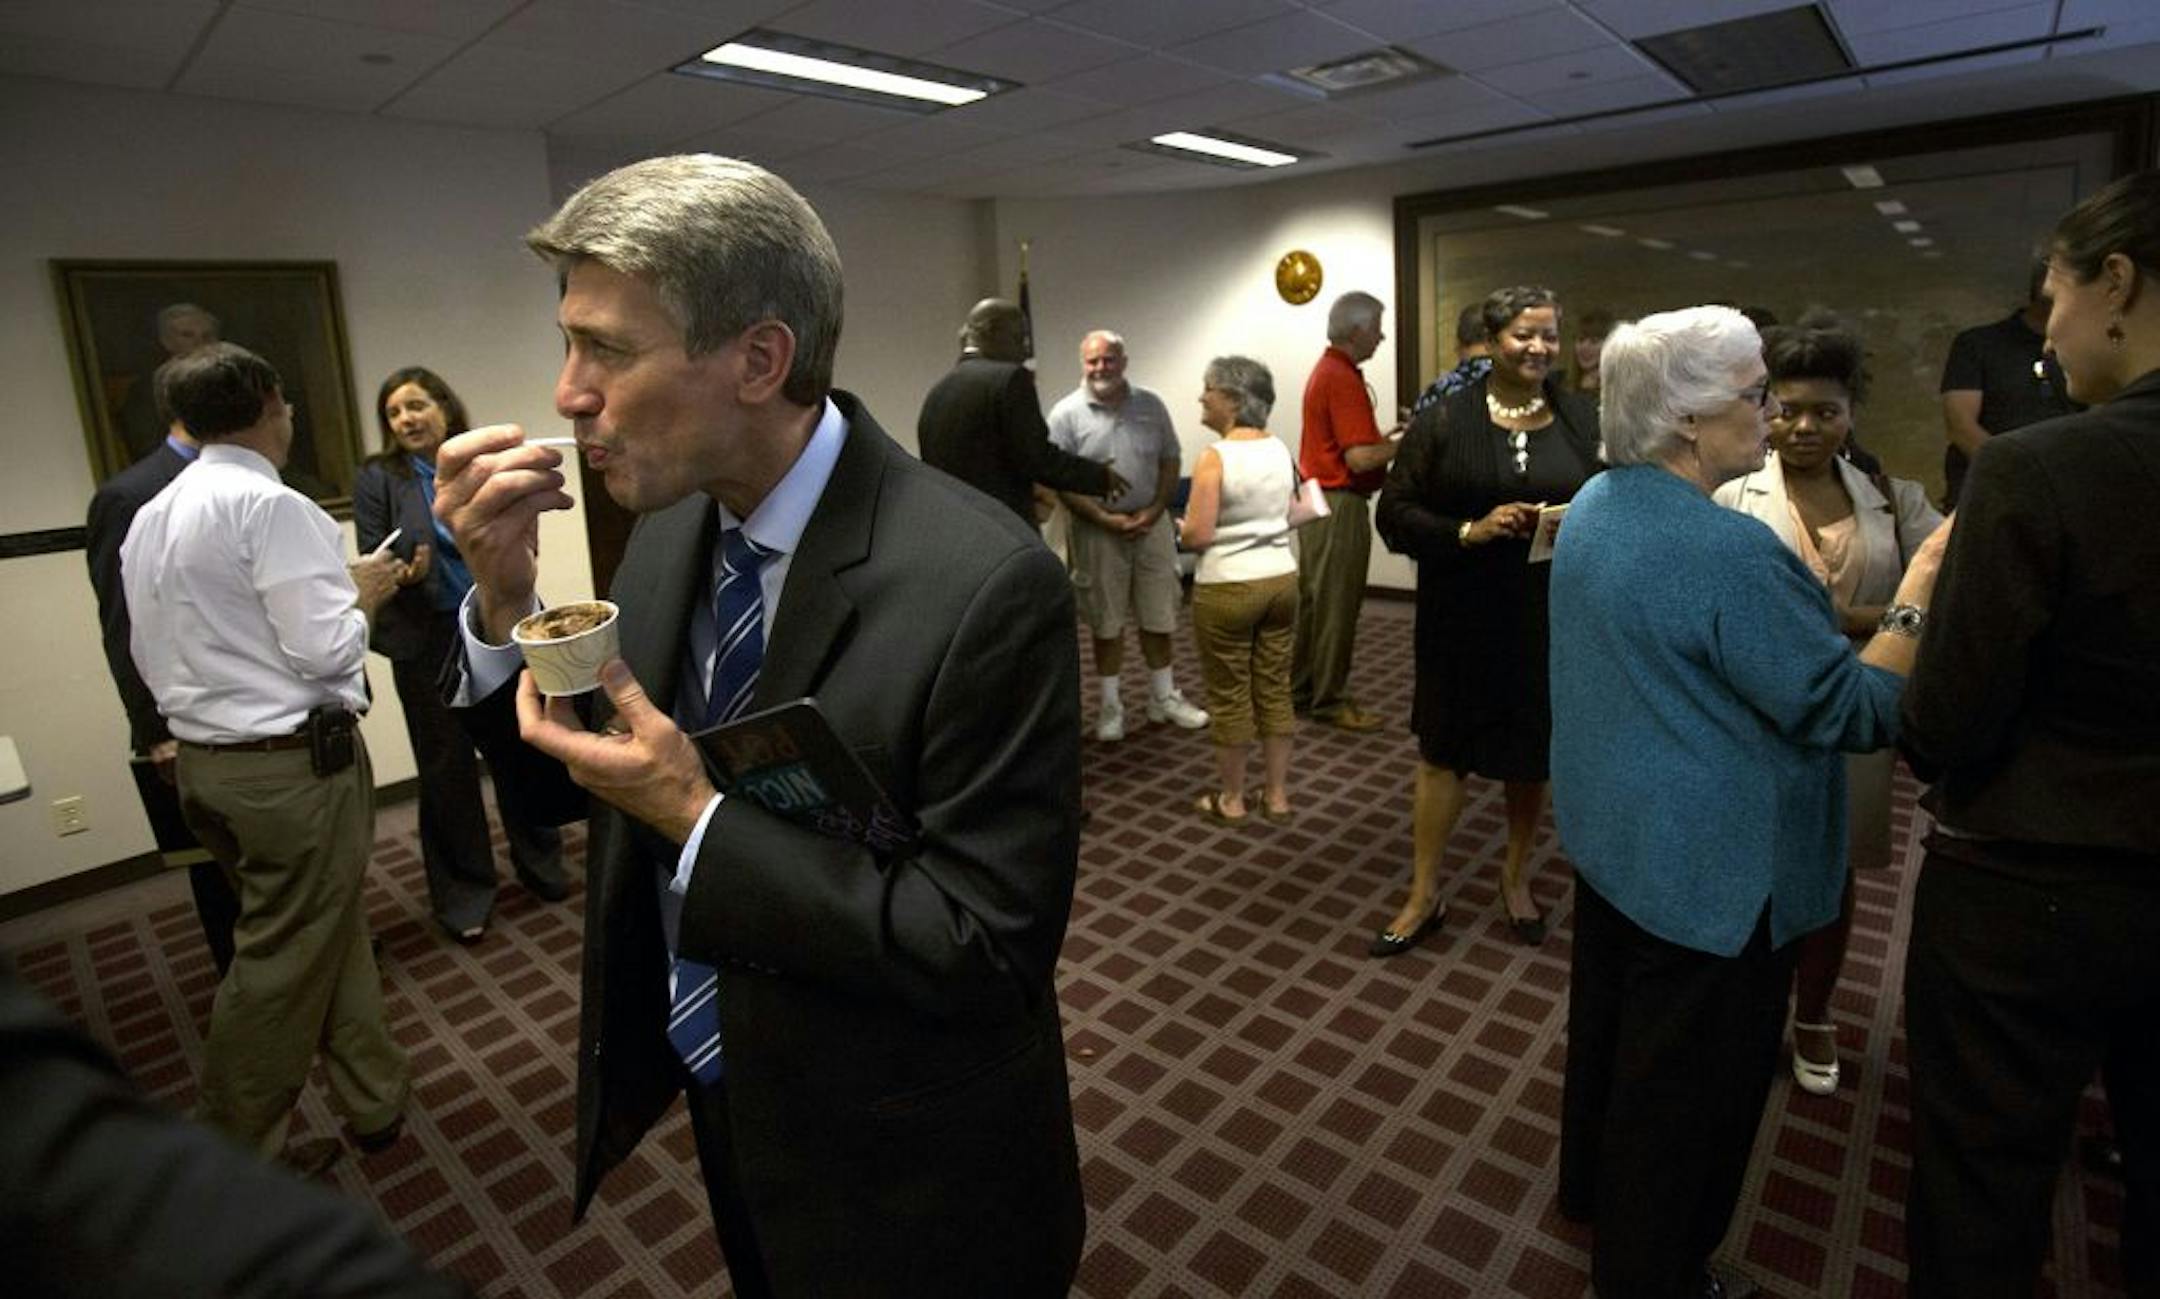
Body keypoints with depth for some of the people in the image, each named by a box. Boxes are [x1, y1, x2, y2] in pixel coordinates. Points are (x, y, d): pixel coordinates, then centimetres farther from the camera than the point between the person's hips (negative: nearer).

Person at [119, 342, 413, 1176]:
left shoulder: (150, 518, 11)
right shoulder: (272, 506, -16)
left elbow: (152, 660, 15)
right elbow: (324, 650, -19)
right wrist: (364, 596, -3)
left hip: (201, 759, 9)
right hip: (294, 763, -8)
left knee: (331, 933, 17)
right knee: (282, 960, 5)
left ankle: (372, 1097, 28)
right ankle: (236, 1158, 20)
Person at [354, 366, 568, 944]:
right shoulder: (377, 479, -1)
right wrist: (404, 573, -23)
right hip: (428, 644, -1)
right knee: (447, 767, 9)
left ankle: (539, 864, 30)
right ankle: (462, 893, 25)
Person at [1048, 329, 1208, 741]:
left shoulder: (1150, 405, 3)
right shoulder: (1066, 413, -7)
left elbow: (1170, 461, 6)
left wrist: (1154, 510, -8)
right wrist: (1105, 518, -17)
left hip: (1152, 524, 3)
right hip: (1098, 530, -3)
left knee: (1159, 617, 11)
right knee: (1107, 623, 6)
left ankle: (1163, 697, 27)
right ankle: (1110, 705, 19)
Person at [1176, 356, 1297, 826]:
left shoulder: (1214, 458, -16)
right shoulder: (1280, 450, 5)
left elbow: (1198, 536, -19)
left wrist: (1182, 526, 1)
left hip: (1228, 589, -6)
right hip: (1281, 580, 6)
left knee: (1230, 694, 6)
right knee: (1275, 689, 12)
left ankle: (1231, 799, 18)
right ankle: (1277, 795, 22)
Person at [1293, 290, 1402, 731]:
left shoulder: (1325, 369, 14)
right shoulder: (1344, 379, -18)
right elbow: (1360, 458, -23)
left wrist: (1384, 435, 12)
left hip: (1315, 498, 10)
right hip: (1339, 504, -10)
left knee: (1312, 598, 15)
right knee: (1336, 606, -2)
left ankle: (1301, 690, 25)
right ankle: (1329, 700, 8)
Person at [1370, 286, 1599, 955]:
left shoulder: (1584, 421, 4)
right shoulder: (1444, 420, -4)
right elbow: (1396, 513, -6)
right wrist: (1470, 531, -20)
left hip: (1552, 617, 3)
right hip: (1464, 618, -2)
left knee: (1534, 749, 15)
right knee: (1444, 747, 6)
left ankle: (1515, 876, 38)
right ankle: (1423, 894, 21)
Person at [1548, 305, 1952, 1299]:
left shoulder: (1595, 507, 0)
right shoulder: (1728, 550, -27)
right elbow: (1851, 712, -21)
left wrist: (1798, 598, 14)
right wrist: (1921, 592, -17)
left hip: (1609, 828, 9)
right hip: (1706, 865, -9)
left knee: (1608, 1017, 25)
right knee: (1689, 1073, 11)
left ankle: (1592, 1183, 48)